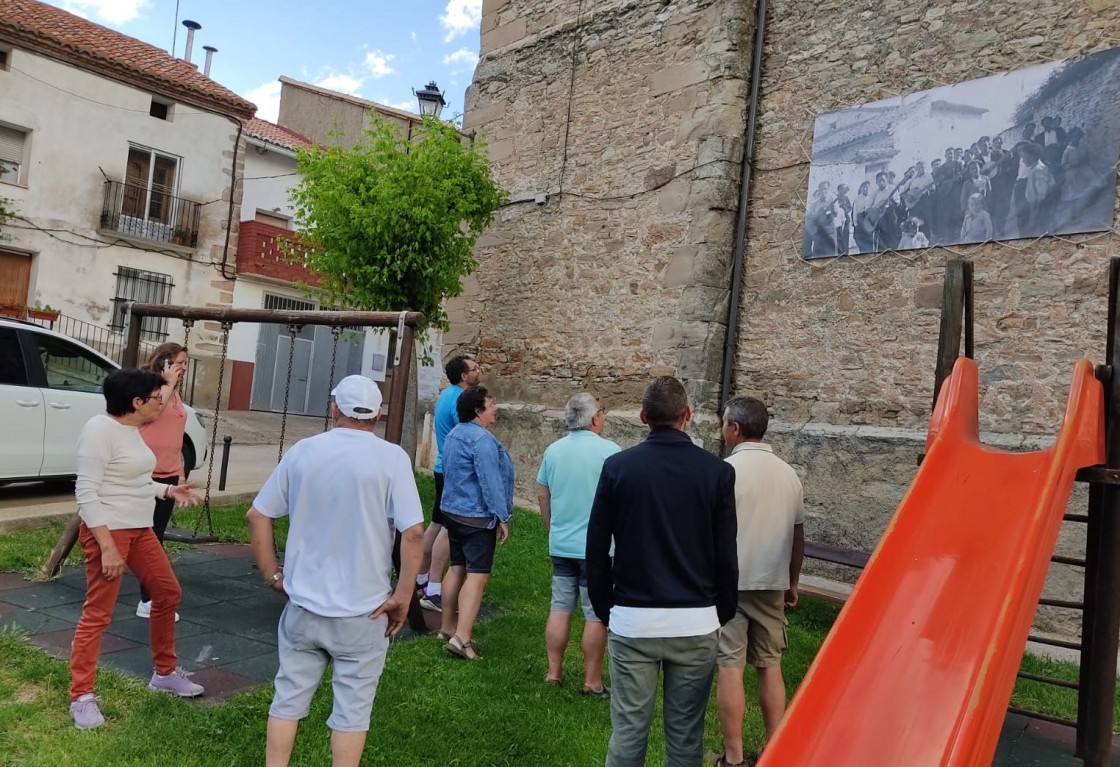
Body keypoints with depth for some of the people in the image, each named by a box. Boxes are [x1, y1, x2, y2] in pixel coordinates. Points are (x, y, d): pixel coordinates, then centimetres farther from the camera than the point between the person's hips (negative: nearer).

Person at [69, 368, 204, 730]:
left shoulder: (131, 429, 9)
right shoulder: (100, 430, -18)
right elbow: (86, 492, -21)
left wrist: (169, 490, 9)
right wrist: (107, 546, -25)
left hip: (140, 529, 10)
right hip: (108, 531, -10)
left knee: (168, 593, 15)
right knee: (97, 613, -1)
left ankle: (165, 673, 30)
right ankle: (81, 697, 12)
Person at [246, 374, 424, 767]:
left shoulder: (302, 451, 0)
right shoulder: (392, 458, -11)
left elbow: (256, 516, 3)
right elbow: (413, 532, -18)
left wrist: (272, 574, 10)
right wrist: (402, 596, -9)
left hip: (304, 603, 3)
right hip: (363, 611, -3)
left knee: (288, 699, 18)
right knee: (351, 709, 9)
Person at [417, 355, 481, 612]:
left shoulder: (446, 394, 11)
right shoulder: (460, 401, -19)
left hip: (444, 468, 10)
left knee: (436, 525, 16)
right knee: (449, 529, -8)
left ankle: (421, 579, 25)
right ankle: (433, 592, -7)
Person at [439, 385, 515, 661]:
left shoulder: (454, 434, 11)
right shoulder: (482, 439, -19)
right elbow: (490, 481, -22)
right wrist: (502, 517, -17)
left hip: (453, 511, 10)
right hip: (477, 516, -10)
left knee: (457, 568, 15)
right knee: (478, 575, -9)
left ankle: (448, 627, 23)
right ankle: (461, 637, -14)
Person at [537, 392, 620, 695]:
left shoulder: (553, 450, 3)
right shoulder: (608, 450, -14)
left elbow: (542, 496, 11)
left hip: (560, 545, 5)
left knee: (560, 608, 14)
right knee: (596, 615, 4)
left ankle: (554, 672, 22)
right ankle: (592, 681, 12)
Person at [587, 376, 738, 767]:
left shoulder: (617, 467, -4)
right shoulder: (717, 471, -4)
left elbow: (597, 550, 0)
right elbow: (726, 557, 0)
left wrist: (605, 611, 12)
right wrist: (722, 615, 14)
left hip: (632, 621, 0)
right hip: (696, 623, 1)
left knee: (628, 732, 9)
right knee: (686, 735, 12)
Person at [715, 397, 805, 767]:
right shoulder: (788, 473, 4)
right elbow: (798, 536, 10)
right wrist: (792, 582, 21)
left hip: (730, 583, -5)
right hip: (772, 583, 5)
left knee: (730, 667, 2)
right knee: (771, 666, 14)